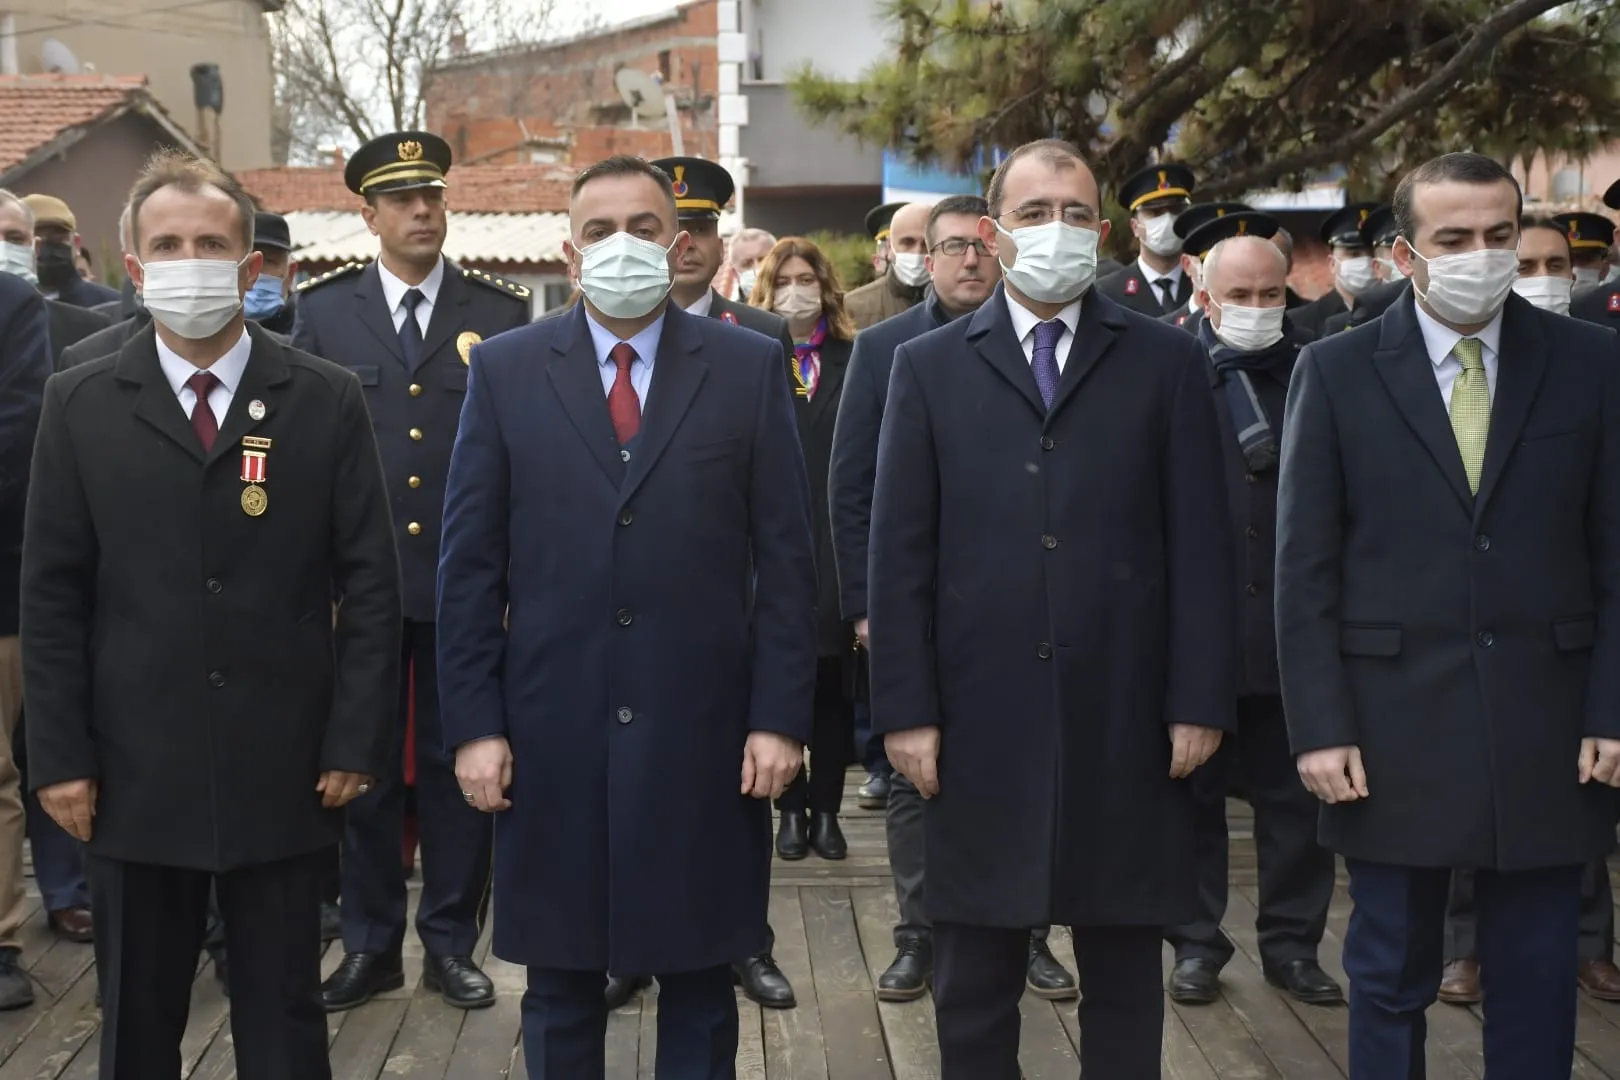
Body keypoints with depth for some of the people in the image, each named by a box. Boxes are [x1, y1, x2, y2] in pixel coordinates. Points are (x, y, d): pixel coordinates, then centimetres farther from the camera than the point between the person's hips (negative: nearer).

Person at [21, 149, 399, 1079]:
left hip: (285, 771, -1)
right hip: (135, 773, 1)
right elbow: (53, 594, 2)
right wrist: (60, 755, -3)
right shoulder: (81, 404, 3)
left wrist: (356, 741, -6)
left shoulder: (327, 400, 1)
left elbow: (370, 582, -1)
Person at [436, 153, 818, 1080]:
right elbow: (471, 564, 2)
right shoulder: (507, 370, 3)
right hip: (553, 733, 1)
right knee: (560, 988, 12)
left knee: (699, 985, 11)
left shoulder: (750, 367, 2)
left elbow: (786, 559, 0)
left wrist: (782, 717, -5)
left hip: (702, 734, 0)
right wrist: (475, 723, -3)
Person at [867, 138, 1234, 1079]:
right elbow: (901, 554, 2)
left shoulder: (1169, 364, 5)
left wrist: (1200, 701, -4)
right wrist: (906, 709, -4)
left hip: (1126, 722, 0)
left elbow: (1201, 547, 2)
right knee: (975, 982, 10)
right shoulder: (930, 366, 6)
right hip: (981, 721, 0)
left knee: (1126, 975, 11)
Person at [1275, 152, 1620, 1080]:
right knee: (1391, 977, 10)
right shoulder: (1337, 371, -1)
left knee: (1538, 981, 11)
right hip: (1393, 727, -1)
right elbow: (1305, 570, -2)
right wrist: (1319, 727, -7)